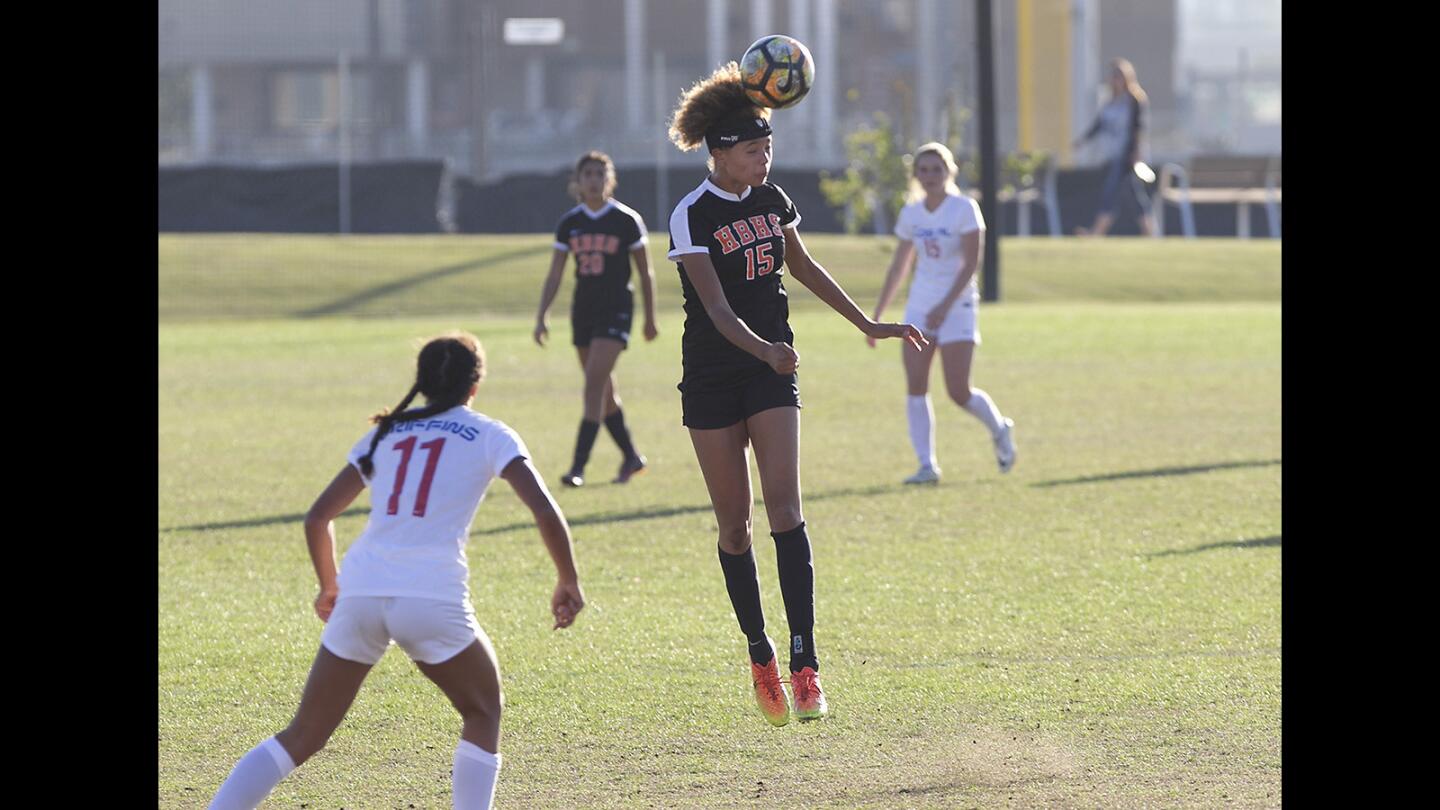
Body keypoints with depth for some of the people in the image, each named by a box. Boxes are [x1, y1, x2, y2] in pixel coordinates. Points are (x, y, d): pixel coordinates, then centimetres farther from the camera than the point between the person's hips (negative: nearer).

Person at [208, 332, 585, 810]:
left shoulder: (385, 435, 20)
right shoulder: (489, 436, 10)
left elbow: (317, 519, 20)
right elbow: (544, 511, -2)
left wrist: (329, 587, 34)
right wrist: (568, 583, 10)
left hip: (359, 594, 4)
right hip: (433, 599, -3)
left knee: (302, 737, 12)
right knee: (483, 715, 22)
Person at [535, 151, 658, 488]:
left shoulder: (626, 220, -5)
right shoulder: (569, 223, 5)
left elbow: (645, 273, 2)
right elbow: (554, 275, 6)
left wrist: (650, 318, 5)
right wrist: (541, 318, -3)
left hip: (615, 311, -5)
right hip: (583, 310, 5)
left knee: (594, 384, -16)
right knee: (604, 391, 10)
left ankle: (578, 466, -19)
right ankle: (632, 457, 27)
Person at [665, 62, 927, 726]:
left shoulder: (771, 199, 5)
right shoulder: (692, 217, -13)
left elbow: (804, 268, 21)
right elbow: (717, 309, -21)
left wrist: (868, 326, 24)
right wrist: (765, 350, -38)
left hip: (774, 376, 3)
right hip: (712, 378, -3)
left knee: (785, 509, -12)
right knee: (734, 522, 2)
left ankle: (805, 665, -17)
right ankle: (760, 655, 18)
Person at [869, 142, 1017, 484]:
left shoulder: (964, 209, -7)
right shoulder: (911, 214, 9)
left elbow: (971, 263, -14)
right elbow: (898, 268, 16)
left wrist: (945, 306, -24)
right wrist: (877, 315, 14)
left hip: (957, 306, -5)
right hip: (919, 305, 5)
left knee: (959, 392, -8)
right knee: (915, 387, -7)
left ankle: (999, 428, 21)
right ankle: (926, 465, -5)